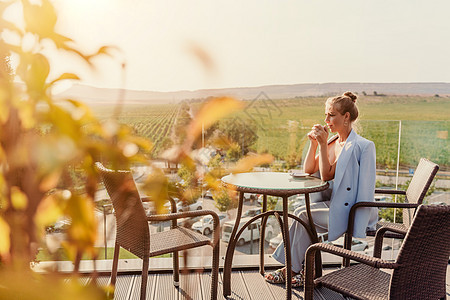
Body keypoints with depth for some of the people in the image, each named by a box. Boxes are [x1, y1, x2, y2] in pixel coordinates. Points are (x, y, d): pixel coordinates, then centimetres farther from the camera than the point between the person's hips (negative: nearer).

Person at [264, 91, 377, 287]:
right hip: (336, 204, 8)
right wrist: (314, 143, -2)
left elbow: (327, 176, -20)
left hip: (354, 212, -8)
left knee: (304, 216, -19)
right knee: (301, 213, -13)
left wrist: (323, 144, -20)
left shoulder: (362, 146, -16)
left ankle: (292, 270, -2)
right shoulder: (332, 142, 10)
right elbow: (308, 171, 8)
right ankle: (305, 271, -5)